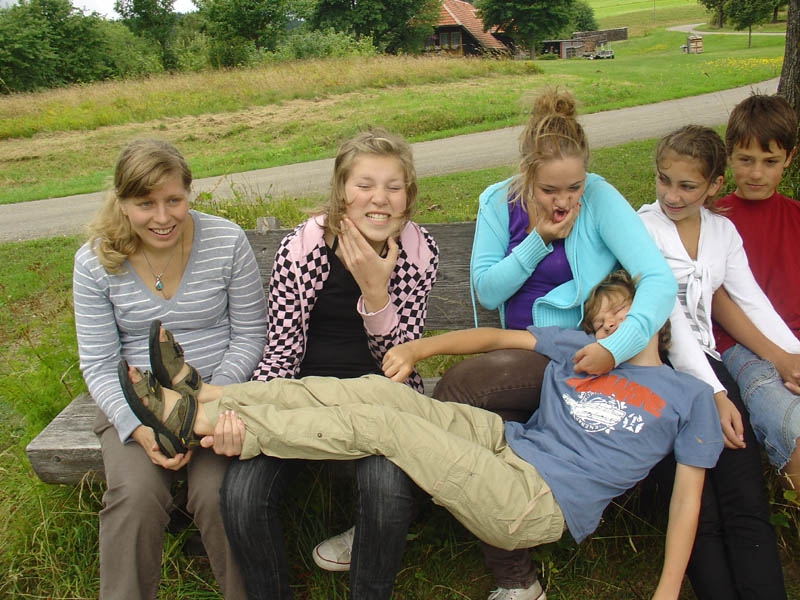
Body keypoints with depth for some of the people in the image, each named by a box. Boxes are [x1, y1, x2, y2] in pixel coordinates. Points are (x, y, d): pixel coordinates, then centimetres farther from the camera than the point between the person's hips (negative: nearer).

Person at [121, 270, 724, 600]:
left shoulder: (689, 396, 9)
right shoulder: (577, 348, 20)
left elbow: (688, 494, 4)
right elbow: (497, 336, 19)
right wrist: (420, 347, 5)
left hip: (540, 505, -5)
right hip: (507, 444, 5)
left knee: (377, 423, -20)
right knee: (375, 391, -18)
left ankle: (194, 417, -14)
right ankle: (202, 394, -13)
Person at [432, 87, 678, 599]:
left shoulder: (600, 198, -9)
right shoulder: (499, 201, 4)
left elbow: (660, 279, -18)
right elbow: (486, 292, 1)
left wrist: (617, 346, -32)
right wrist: (538, 240, -11)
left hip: (577, 353, -4)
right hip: (520, 352, 5)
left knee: (463, 383, -27)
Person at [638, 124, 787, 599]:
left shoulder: (723, 230, 17)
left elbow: (753, 301, 14)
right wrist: (714, 395, -14)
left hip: (703, 358, 4)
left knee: (747, 501, -13)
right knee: (699, 509, -18)